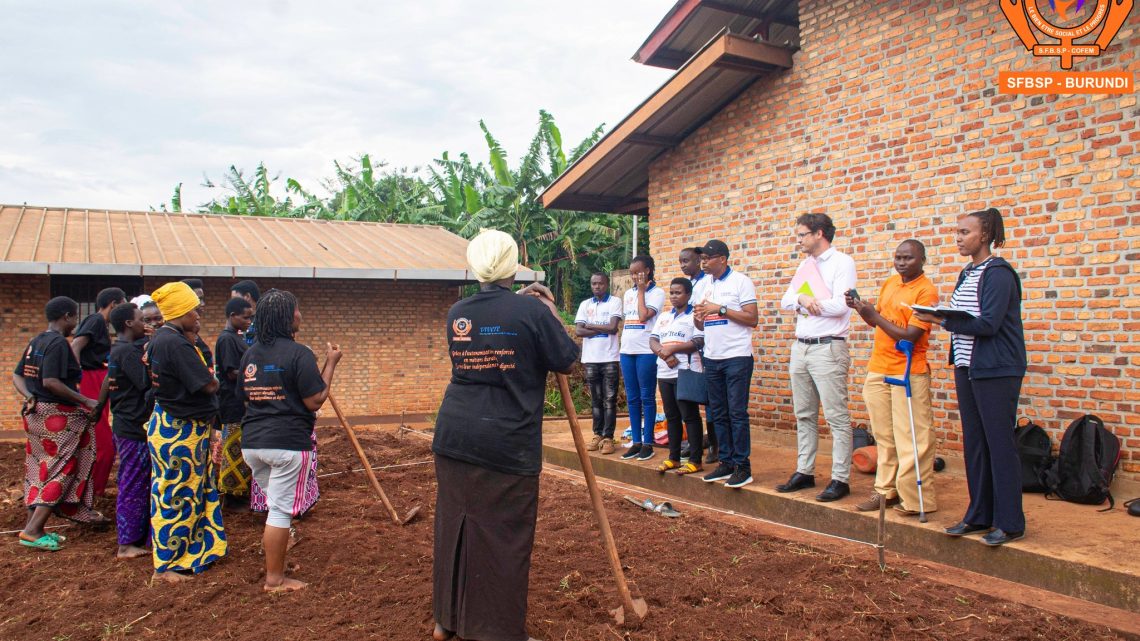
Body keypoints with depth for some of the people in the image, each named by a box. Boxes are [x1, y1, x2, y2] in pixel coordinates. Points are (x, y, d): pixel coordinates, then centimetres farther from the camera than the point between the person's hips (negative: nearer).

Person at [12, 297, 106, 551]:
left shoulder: (36, 341, 12)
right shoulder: (58, 343, -17)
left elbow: (17, 376, 11)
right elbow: (50, 382, -25)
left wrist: (29, 397, -3)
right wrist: (85, 401, -20)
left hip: (36, 412, 9)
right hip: (57, 415, -9)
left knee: (39, 469, 17)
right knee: (61, 470, -3)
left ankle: (32, 525, 26)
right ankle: (33, 530, -7)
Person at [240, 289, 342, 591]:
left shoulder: (250, 354, 9)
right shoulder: (298, 353, -13)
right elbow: (315, 401, -14)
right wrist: (330, 364, -6)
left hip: (252, 442, 7)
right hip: (288, 442, -7)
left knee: (276, 501, 26)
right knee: (280, 509, 2)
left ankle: (274, 546, 43)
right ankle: (274, 579, 11)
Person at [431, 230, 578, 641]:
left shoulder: (457, 313, 7)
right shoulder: (532, 310, -10)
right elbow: (566, 360, -2)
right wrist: (552, 312, 11)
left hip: (454, 437, 6)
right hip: (506, 444, -6)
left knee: (454, 525, 16)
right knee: (503, 536, 5)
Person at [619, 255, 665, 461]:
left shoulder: (657, 293, -3)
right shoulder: (628, 294, 15)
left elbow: (644, 316, -15)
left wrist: (641, 290, -6)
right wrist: (622, 350, 14)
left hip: (646, 352, -6)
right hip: (627, 351, 6)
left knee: (647, 398, -1)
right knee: (632, 398, 8)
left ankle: (648, 443, 5)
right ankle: (636, 442, 14)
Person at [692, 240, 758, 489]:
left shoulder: (740, 282, -5)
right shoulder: (706, 286, 15)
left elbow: (752, 319, -12)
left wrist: (720, 309, -16)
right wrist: (697, 317, -4)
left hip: (737, 357, -7)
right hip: (712, 358, 7)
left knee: (737, 413, -5)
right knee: (719, 414, 9)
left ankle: (743, 466, 1)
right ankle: (726, 462, 17)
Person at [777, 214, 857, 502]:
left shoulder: (842, 262, -6)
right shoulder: (805, 264, 16)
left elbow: (840, 305, -19)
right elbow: (785, 302, 8)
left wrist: (807, 303, -7)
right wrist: (802, 298, -13)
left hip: (828, 348, -8)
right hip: (800, 346, 8)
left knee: (837, 417, -3)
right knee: (804, 416, 13)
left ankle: (840, 479, 3)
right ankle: (804, 472, 22)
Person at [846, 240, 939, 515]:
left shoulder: (926, 291, -11)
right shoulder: (890, 283, 12)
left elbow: (910, 336, -18)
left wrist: (873, 315, -18)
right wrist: (861, 308, 2)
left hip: (909, 373, -7)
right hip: (877, 370, 7)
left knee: (911, 440, -2)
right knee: (884, 436, 12)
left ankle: (917, 499, 6)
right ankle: (885, 490, 21)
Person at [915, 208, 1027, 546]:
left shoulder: (998, 274, -12)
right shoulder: (967, 274, 15)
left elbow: (988, 324, -20)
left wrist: (941, 319, -18)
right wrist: (941, 317, -4)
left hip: (996, 371, -9)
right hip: (967, 367, 9)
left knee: (999, 444, -2)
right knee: (973, 443, 12)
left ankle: (1010, 523, 9)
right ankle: (979, 516, 22)